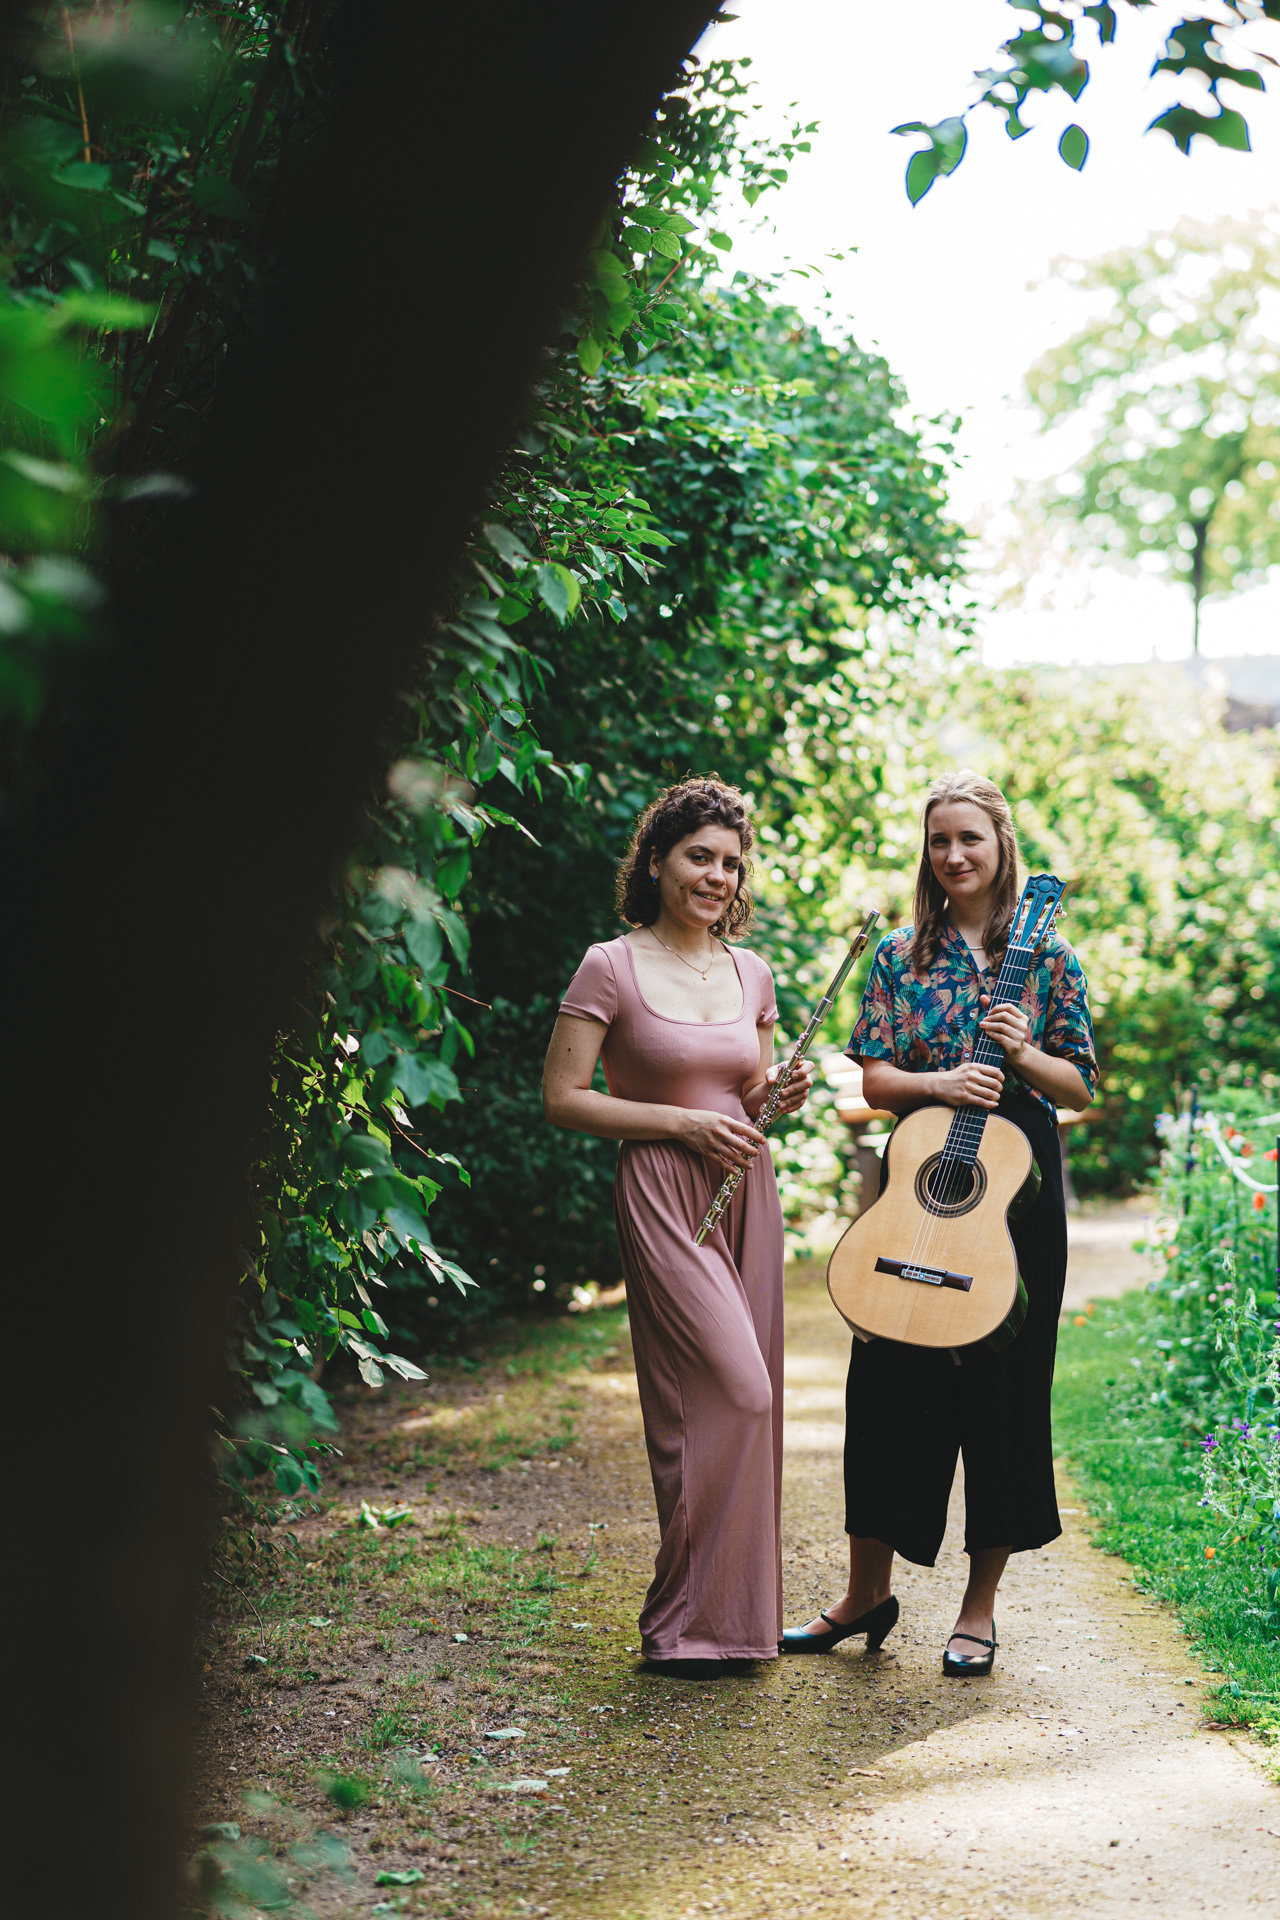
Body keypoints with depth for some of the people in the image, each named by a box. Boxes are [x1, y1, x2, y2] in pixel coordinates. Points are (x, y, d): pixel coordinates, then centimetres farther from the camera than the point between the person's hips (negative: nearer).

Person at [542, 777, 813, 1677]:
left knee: (742, 1400, 6)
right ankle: (686, 1622, -1)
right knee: (732, 1394, -13)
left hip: (747, 1194, 6)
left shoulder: (751, 974, 12)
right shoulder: (612, 968, -5)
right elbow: (562, 1097, -8)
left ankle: (736, 1609, 17)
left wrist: (780, 1096, -1)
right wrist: (682, 1123, -14)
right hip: (663, 1197, -6)